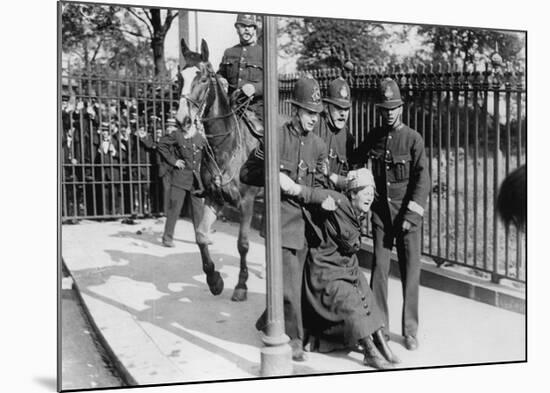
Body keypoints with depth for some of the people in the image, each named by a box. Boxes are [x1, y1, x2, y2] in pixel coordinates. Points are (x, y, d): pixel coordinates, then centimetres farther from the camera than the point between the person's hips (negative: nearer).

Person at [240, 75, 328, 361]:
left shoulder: (318, 146, 10)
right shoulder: (276, 138, -7)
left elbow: (319, 185, 11)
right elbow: (246, 174, -2)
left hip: (307, 219, 6)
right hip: (282, 216, -6)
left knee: (293, 280, 13)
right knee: (290, 281, -8)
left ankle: (267, 322, 35)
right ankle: (294, 339, 6)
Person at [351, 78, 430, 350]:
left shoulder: (413, 139, -5)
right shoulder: (373, 137, 6)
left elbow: (422, 180, -8)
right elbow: (354, 161, 19)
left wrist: (411, 215, -13)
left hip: (408, 214, -3)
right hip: (380, 213, 3)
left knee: (410, 272, 2)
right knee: (379, 269, 2)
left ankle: (410, 330, 13)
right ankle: (378, 326, 13)